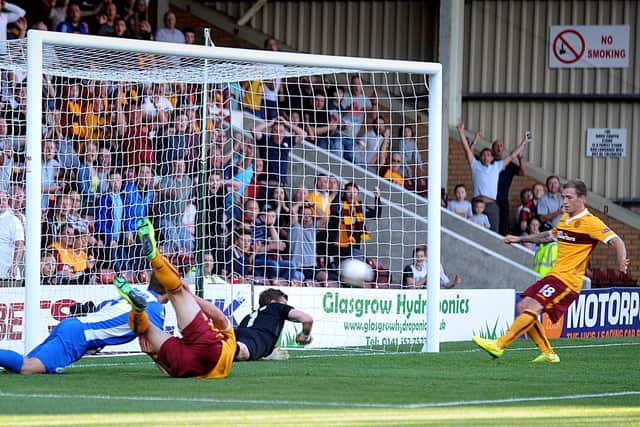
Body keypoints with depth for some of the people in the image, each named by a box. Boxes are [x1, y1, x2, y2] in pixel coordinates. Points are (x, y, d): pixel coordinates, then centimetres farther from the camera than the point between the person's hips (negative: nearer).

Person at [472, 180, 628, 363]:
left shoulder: (590, 222, -11)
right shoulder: (565, 219, 15)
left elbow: (616, 241, -18)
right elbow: (548, 235, 35)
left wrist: (621, 263, -37)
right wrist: (520, 239, 39)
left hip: (567, 279, -9)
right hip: (555, 275, 9)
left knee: (532, 308, -20)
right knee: (523, 307, 3)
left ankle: (499, 345, -24)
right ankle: (547, 353, 6)